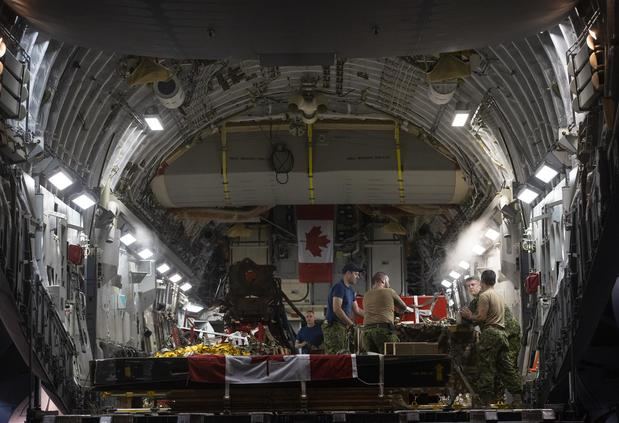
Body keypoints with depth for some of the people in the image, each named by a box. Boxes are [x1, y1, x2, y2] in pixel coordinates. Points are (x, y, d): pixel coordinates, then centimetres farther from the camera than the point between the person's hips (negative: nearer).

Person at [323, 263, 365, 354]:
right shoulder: (339, 287, -12)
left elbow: (357, 310, 23)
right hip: (334, 327, -10)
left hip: (344, 328, 10)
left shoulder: (350, 290, 19)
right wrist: (351, 324, -16)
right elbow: (337, 309, -20)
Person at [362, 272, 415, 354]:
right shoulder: (389, 292, 10)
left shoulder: (366, 296, 21)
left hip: (367, 329, 5)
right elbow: (403, 307, 23)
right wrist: (410, 310, 48)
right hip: (384, 329, -5)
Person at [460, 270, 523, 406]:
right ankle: (518, 397, 6)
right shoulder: (498, 296, 23)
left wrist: (469, 316, 4)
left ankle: (485, 400, -11)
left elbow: (482, 317, -13)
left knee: (486, 368, -8)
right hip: (502, 333, 8)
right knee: (506, 366, 8)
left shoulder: (484, 295, -5)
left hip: (490, 333, -8)